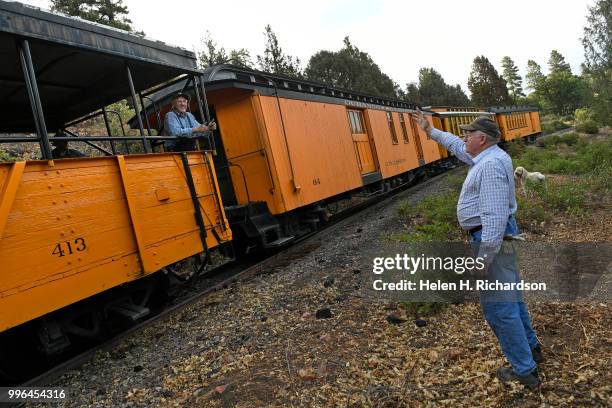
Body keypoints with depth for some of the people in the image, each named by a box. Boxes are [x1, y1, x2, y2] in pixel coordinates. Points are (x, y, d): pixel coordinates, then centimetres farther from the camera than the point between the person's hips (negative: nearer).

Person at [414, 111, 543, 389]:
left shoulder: (490, 165, -23)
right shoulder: (488, 156, 9)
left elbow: (495, 215, -29)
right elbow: (457, 146, 26)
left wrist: (484, 256, -28)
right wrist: (430, 130, 32)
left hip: (492, 237, -11)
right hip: (499, 234, 11)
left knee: (498, 307, -1)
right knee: (510, 295, 22)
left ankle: (525, 370, 12)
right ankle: (530, 348, 39)